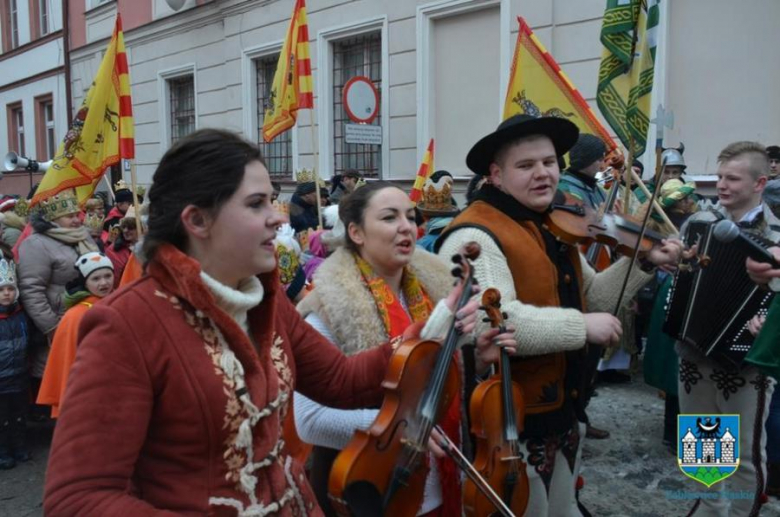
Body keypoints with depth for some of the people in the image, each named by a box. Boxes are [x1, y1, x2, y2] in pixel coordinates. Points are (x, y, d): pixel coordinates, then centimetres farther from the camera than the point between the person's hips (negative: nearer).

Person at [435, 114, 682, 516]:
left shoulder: (553, 230, 10)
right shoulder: (475, 236, -22)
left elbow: (588, 298, 17)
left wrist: (644, 264, 5)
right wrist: (582, 328, -28)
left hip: (562, 415, 9)